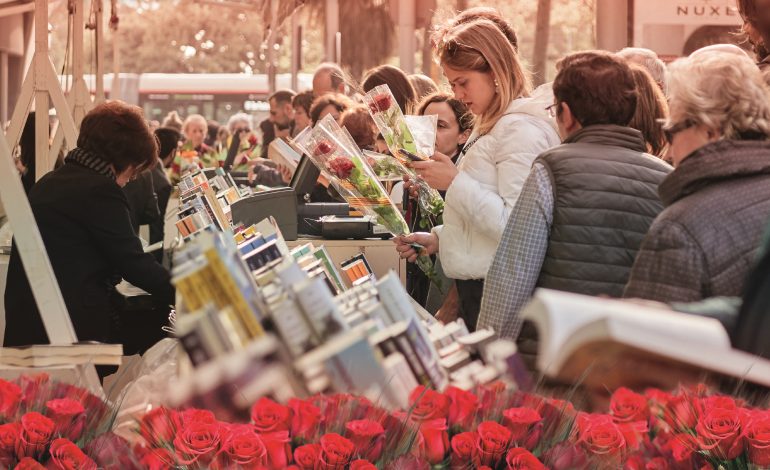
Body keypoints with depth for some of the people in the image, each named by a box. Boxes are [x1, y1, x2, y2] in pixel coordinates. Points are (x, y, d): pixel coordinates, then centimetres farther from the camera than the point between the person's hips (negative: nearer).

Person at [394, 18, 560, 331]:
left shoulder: (522, 130, -15)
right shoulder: (488, 127, 15)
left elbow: (516, 225, -22)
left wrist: (455, 182, -19)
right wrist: (439, 238, 10)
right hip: (473, 289, 9)